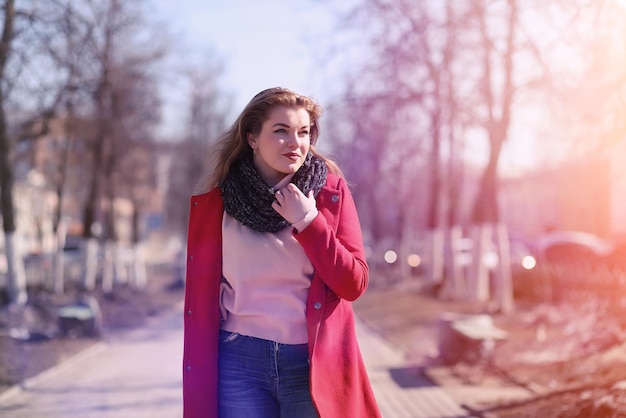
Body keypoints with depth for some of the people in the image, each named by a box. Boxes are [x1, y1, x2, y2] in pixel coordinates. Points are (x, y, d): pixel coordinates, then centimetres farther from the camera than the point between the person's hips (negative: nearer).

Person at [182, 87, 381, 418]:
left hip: (314, 365, 1)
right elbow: (202, 294, 1)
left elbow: (354, 284, -5)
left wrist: (308, 222, -15)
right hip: (239, 363, 0)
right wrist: (199, 386, 0)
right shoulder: (216, 199, -1)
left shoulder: (331, 191, -2)